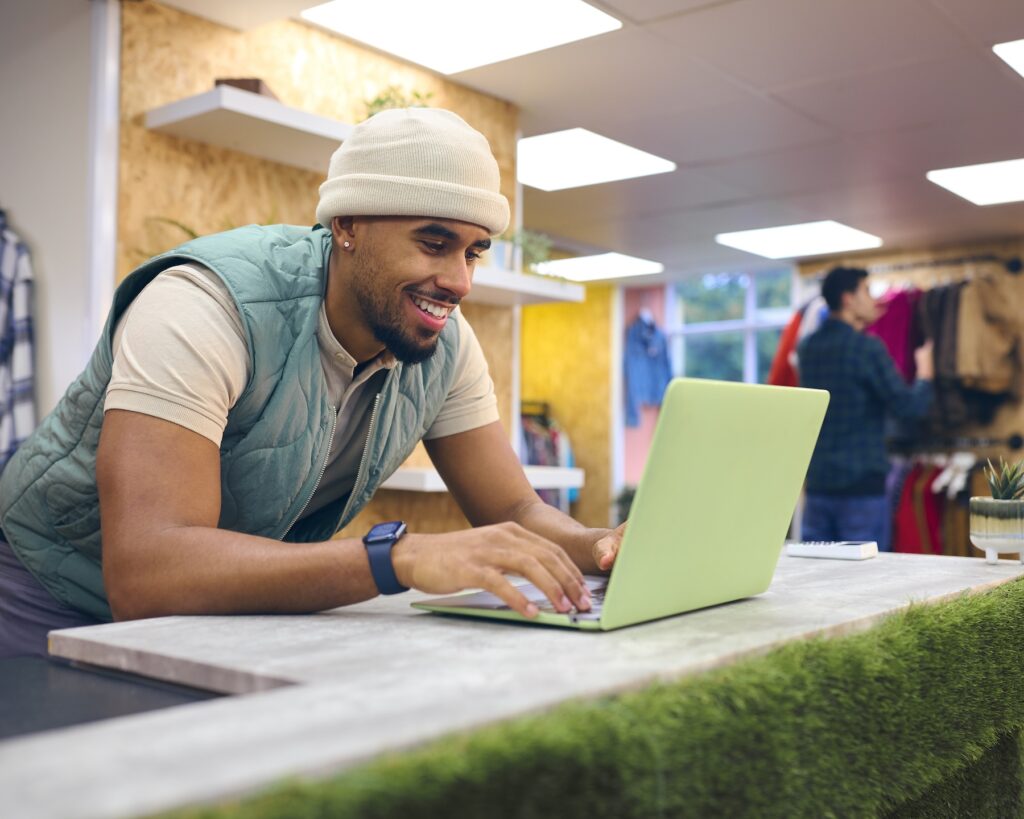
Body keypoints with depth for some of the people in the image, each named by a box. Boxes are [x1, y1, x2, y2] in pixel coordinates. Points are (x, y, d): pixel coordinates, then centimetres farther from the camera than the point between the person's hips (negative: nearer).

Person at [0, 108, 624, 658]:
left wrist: (604, 547, -29)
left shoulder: (445, 344, -10)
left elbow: (517, 512, -6)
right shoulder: (208, 305, -30)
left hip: (233, 614, 5)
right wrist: (403, 556, -50)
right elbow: (143, 573, -41)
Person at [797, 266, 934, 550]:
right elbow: (909, 406, -13)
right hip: (862, 483, -6)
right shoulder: (867, 347, -12)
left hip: (817, 483, 6)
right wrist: (925, 372, 6)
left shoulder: (806, 346, 7)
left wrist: (859, 325, 34)